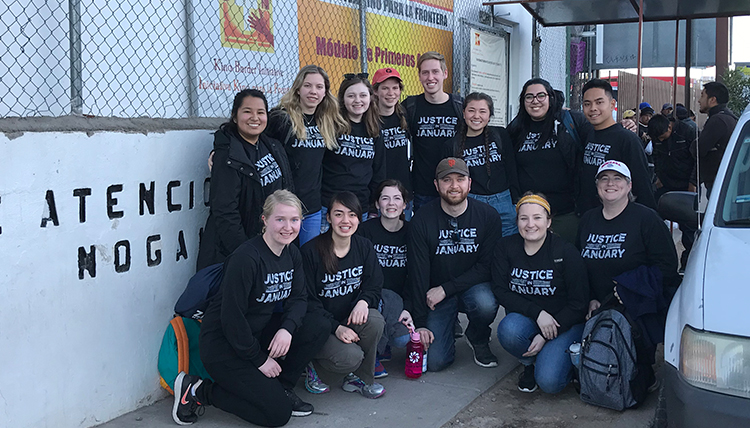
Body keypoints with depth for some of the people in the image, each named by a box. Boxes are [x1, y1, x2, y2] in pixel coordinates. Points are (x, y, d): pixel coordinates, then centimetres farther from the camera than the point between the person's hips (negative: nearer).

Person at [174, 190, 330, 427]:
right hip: (222, 343, -8)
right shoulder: (246, 258, -24)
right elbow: (231, 316, -23)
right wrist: (259, 358, -16)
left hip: (258, 332, 8)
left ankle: (279, 388, 4)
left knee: (318, 326, -10)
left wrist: (287, 329, -18)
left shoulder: (291, 254, 2)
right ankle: (196, 391, 0)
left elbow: (298, 298, 4)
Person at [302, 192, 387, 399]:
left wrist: (363, 301, -23)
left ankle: (360, 378, -5)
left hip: (351, 319, 5)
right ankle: (317, 371, 5)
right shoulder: (310, 251, -13)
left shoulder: (364, 247, 2)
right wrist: (336, 327, -23)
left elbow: (374, 285, 2)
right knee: (351, 356, -30)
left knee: (375, 321, -29)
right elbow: (308, 301, -12)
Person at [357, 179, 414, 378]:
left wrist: (407, 309, -13)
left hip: (400, 300, 2)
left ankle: (380, 345, 9)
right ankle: (373, 353, -16)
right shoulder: (366, 230, -3)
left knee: (403, 338, -26)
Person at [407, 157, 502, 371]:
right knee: (435, 361, -16)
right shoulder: (422, 220, -10)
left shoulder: (488, 216, -9)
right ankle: (450, 327, 19)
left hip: (474, 287, 0)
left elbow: (487, 266, -10)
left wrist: (446, 288, -18)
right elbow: (418, 272, -10)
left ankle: (479, 340, -1)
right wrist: (420, 323, -14)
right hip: (436, 296, 0)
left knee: (486, 303, -36)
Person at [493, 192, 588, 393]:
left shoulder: (566, 252, -11)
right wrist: (537, 313, -20)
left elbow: (578, 304, -8)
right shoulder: (506, 247, -3)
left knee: (549, 382, -25)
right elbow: (500, 290, -6)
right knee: (508, 330, -34)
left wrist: (545, 336, -16)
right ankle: (530, 363, 1)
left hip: (564, 323, -3)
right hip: (525, 319, 3)